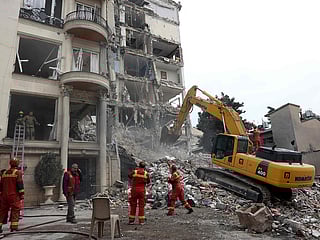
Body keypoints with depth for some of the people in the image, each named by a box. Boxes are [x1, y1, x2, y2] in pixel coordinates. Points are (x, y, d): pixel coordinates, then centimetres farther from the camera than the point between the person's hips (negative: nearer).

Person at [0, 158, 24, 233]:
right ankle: (14, 226, -8)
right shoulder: (18, 172, -5)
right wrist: (22, 194, -8)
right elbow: (20, 184, -12)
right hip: (14, 195, -5)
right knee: (15, 210, -2)